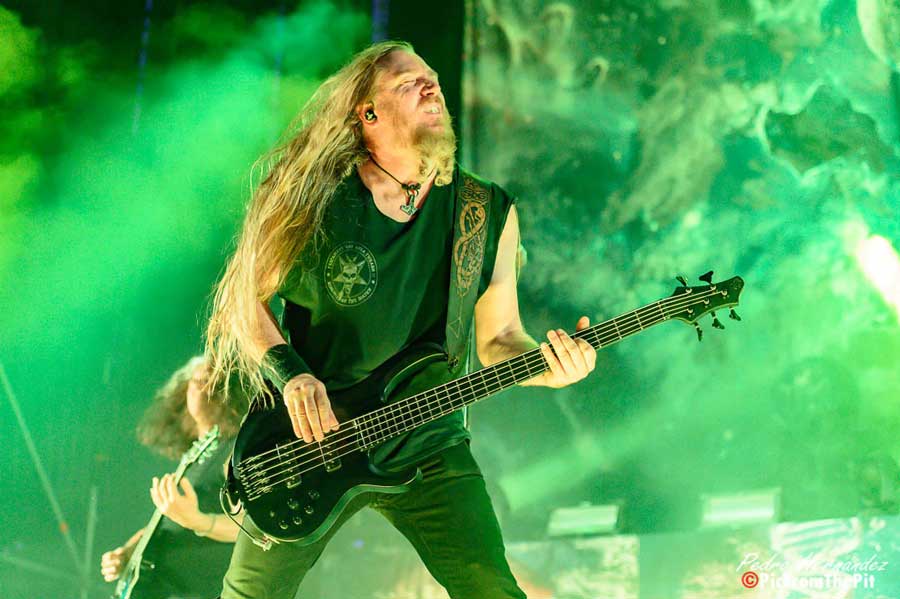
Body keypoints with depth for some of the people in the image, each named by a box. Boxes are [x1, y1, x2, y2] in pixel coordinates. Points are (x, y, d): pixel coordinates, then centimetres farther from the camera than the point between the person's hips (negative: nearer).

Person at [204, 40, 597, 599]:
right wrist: (290, 374, -16)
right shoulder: (309, 197, -8)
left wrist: (548, 363, -18)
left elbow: (498, 337, 2)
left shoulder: (488, 213, -2)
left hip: (426, 443, 1)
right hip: (306, 437, 0)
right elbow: (250, 297, 0)